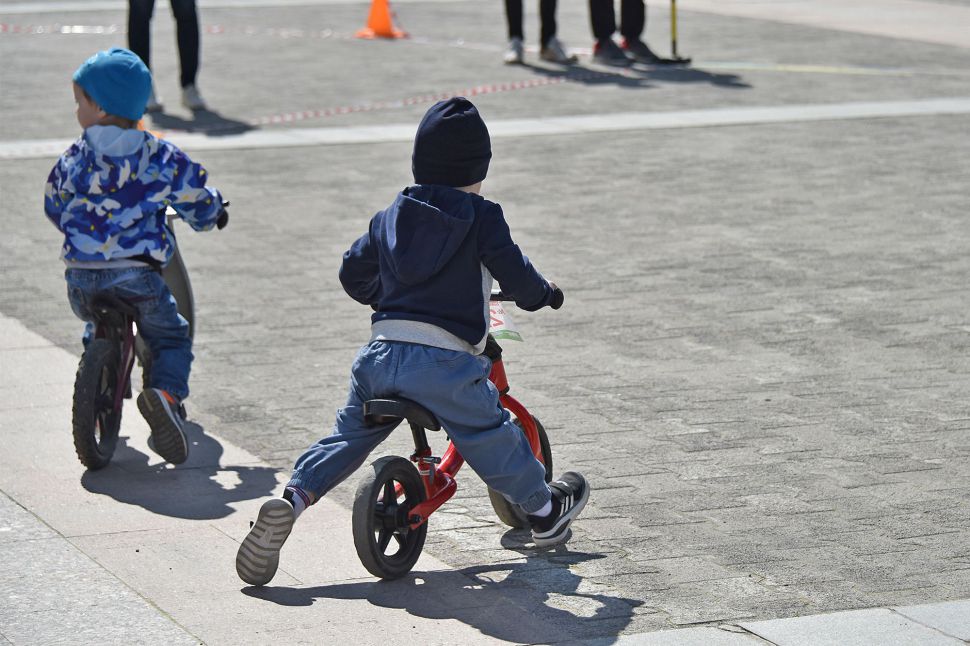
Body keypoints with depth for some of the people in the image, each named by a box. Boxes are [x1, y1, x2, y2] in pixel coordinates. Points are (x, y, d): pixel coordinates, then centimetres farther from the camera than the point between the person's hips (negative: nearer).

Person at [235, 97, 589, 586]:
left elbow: (353, 274, 25)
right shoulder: (481, 216, 2)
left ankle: (290, 500, -1)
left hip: (381, 354, 4)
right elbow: (514, 272, 1)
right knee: (492, 439, 12)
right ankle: (544, 510, 28)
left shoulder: (392, 216, 18)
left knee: (347, 435, 16)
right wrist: (543, 295, 22)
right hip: (445, 362, -4)